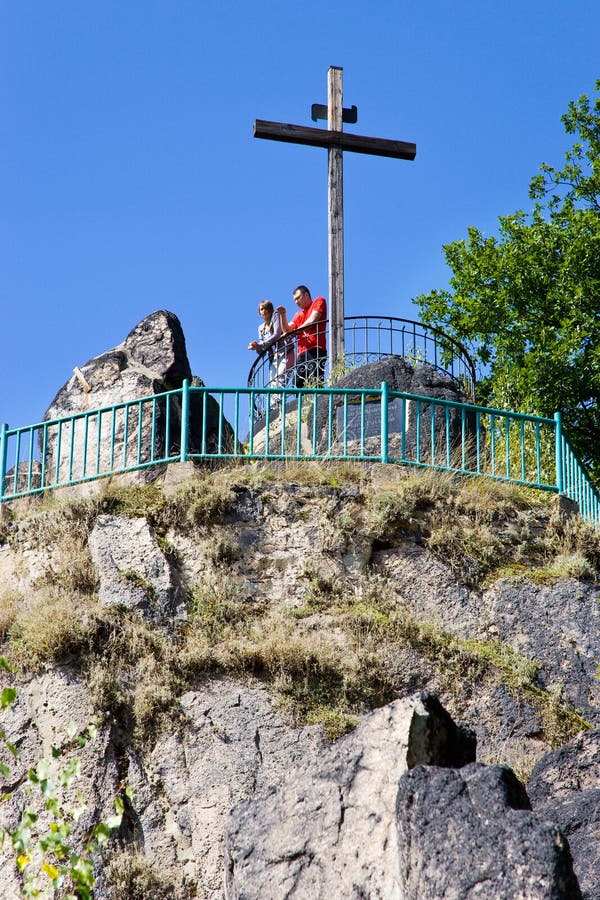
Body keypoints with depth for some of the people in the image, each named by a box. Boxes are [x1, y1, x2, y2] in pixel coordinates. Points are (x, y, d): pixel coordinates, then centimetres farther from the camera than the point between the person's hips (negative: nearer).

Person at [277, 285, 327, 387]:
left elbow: (312, 321, -3)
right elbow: (287, 330, 21)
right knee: (297, 385, -6)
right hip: (301, 353, 7)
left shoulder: (319, 301, 12)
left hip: (314, 350, -7)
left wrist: (296, 331, 6)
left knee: (314, 382, -20)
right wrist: (283, 315, 6)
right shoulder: (299, 315, 30)